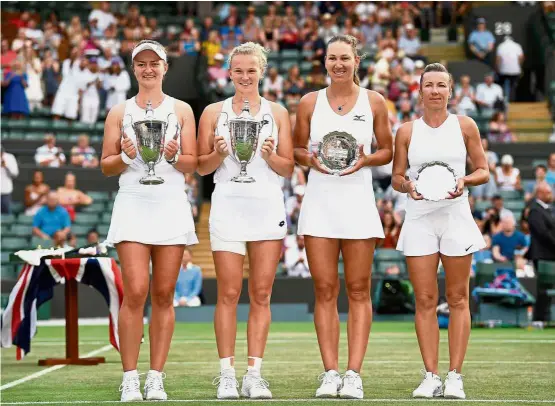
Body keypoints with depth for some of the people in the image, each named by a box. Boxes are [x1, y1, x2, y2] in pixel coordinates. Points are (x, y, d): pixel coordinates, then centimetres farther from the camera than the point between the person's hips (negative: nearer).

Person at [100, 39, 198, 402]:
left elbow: (192, 164, 8)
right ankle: (130, 378, -5)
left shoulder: (181, 110, 11)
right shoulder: (120, 112, 11)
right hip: (132, 205, -1)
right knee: (135, 293, -11)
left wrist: (173, 157, -13)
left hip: (172, 207, 1)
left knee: (164, 295, -1)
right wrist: (125, 156, -10)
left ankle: (156, 378, 4)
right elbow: (106, 166, 10)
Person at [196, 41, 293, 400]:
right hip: (228, 205, -1)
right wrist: (220, 153, -12)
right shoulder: (214, 112, 8)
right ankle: (227, 374, -1)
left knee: (261, 294, 1)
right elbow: (202, 166, 8)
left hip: (268, 206, 1)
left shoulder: (277, 113, 9)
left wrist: (269, 155, -12)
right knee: (229, 294, -4)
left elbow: (288, 168, 8)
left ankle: (255, 374, 4)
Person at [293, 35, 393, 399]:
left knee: (358, 290, -1)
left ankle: (354, 374, 1)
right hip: (319, 201, 1)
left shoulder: (374, 102, 5)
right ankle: (330, 373, 3)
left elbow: (387, 151, 9)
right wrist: (310, 159, -9)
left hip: (358, 201, -1)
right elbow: (297, 149, 12)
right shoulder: (310, 102, 6)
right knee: (325, 290, -1)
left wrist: (365, 160, -10)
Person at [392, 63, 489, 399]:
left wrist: (465, 181, -14)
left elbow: (484, 171, 6)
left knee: (457, 299, 0)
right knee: (425, 300, -1)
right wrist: (407, 186, -11)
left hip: (456, 217, -1)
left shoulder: (465, 126, 3)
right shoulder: (407, 131, 6)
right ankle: (430, 376, 4)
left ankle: (455, 377, 3)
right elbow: (397, 177, 10)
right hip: (419, 219, 1)